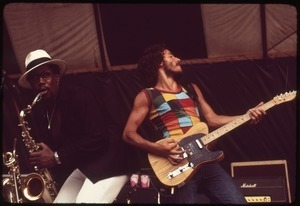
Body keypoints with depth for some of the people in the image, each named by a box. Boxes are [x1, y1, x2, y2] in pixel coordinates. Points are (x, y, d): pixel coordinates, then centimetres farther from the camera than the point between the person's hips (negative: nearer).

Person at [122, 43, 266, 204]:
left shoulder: (191, 88, 22)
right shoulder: (147, 96, 5)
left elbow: (212, 119, 18)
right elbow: (128, 134, -1)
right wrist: (157, 148, -17)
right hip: (178, 166, -5)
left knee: (237, 201, -5)